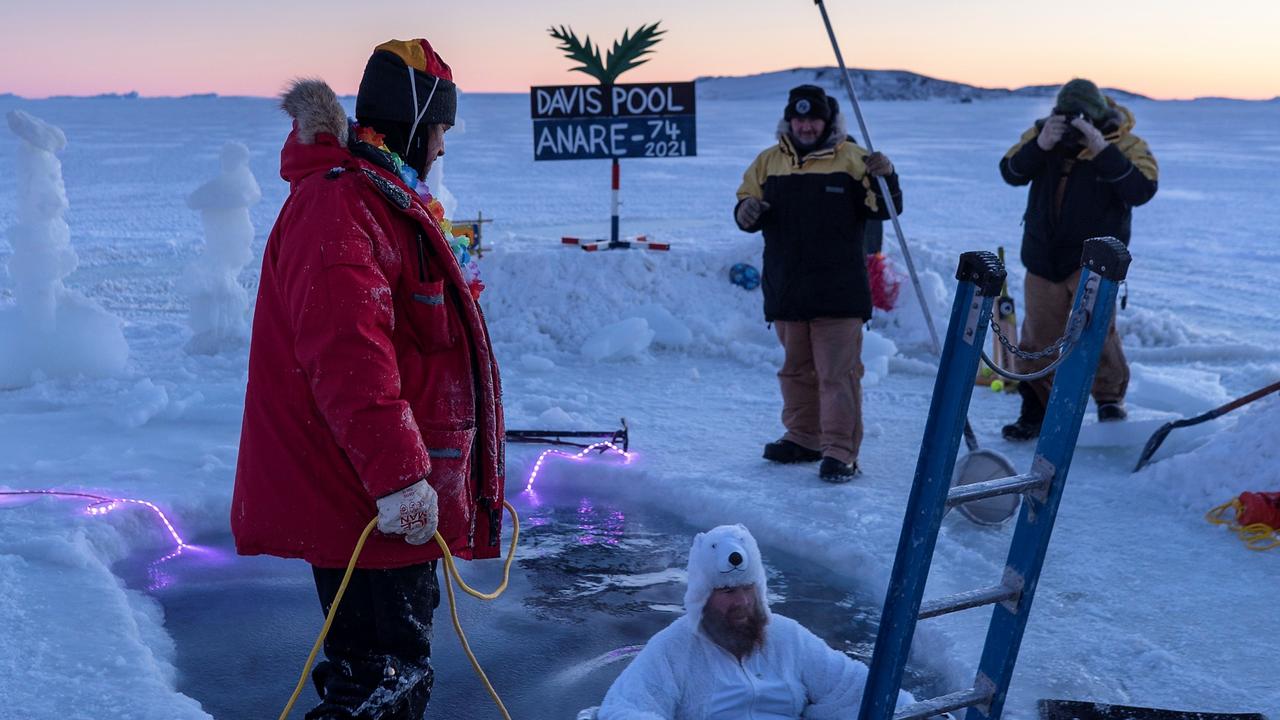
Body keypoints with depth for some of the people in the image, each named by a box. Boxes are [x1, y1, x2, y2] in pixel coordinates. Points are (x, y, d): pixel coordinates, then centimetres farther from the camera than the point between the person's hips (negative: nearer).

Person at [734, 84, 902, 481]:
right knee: (797, 369, 16)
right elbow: (747, 203, 14)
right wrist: (746, 211, -9)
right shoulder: (768, 162, 10)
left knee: (838, 373, -6)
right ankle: (803, 437, 30)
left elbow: (883, 210, -2)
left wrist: (884, 178, -22)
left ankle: (840, 451, -5)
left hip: (838, 292, -4)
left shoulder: (851, 159, 0)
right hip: (786, 290, 4)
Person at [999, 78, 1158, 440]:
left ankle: (1110, 396, 10)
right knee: (1039, 336, 9)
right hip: (1043, 258, 3)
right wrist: (1040, 145, -31)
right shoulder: (1042, 134, -3)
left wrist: (1102, 150, -33)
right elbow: (1011, 173, -13)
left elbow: (1142, 190, -25)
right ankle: (1035, 410, 24)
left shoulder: (1126, 145, -11)